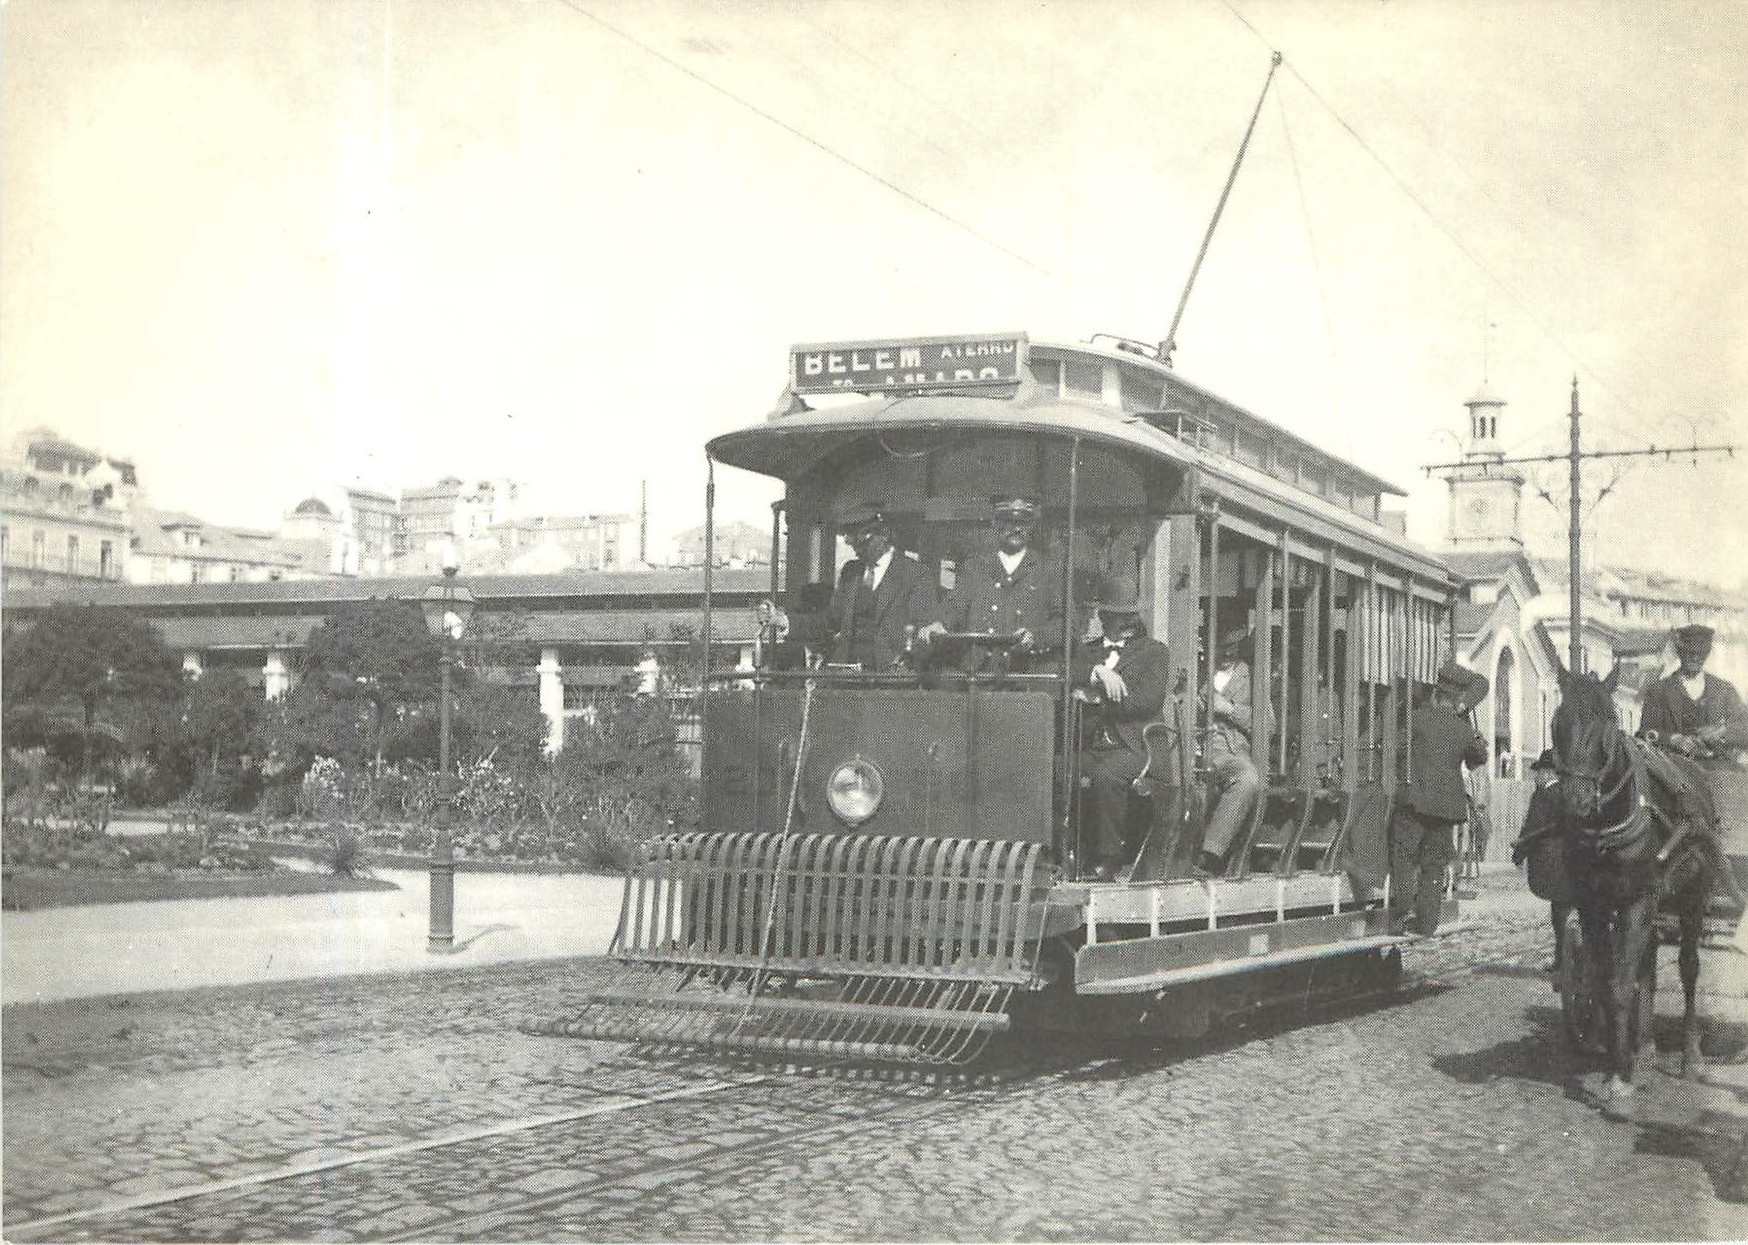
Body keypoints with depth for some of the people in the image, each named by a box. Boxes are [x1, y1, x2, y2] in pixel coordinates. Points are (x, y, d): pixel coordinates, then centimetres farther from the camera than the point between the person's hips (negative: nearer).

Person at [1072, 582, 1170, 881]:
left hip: (1130, 746, -4)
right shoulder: (1090, 648, 25)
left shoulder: (1154, 651, 10)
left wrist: (1097, 699, -6)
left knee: (1105, 777, -36)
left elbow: (1149, 700, -6)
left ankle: (1107, 861, -26)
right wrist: (1097, 671, -11)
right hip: (1089, 744, 5)